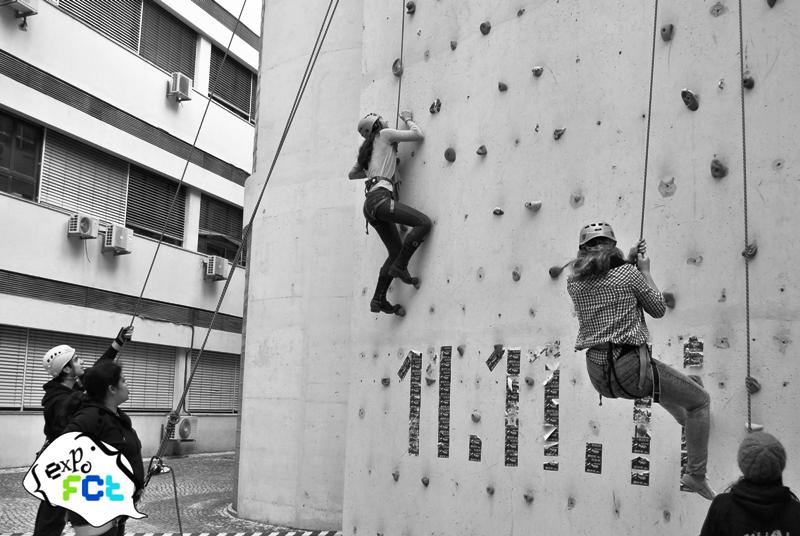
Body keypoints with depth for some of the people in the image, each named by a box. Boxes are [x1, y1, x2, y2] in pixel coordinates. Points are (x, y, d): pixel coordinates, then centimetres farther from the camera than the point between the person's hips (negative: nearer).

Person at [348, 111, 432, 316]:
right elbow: (419, 135, 6)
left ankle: (379, 300, 8)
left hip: (371, 204, 9)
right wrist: (408, 119, 22)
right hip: (380, 197, -9)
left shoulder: (367, 150, 30)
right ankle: (400, 267, -15)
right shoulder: (384, 135, 8)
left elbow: (351, 174, 42)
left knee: (396, 251, 10)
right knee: (424, 223, -16)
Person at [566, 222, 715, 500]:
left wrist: (628, 260, 19)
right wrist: (645, 270, 13)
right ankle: (696, 475, 14)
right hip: (629, 368, -6)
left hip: (597, 376, 6)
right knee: (701, 400, 13)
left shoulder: (574, 282, 4)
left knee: (656, 378, 40)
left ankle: (683, 417, 60)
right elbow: (658, 309, 5)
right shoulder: (628, 274, -7)